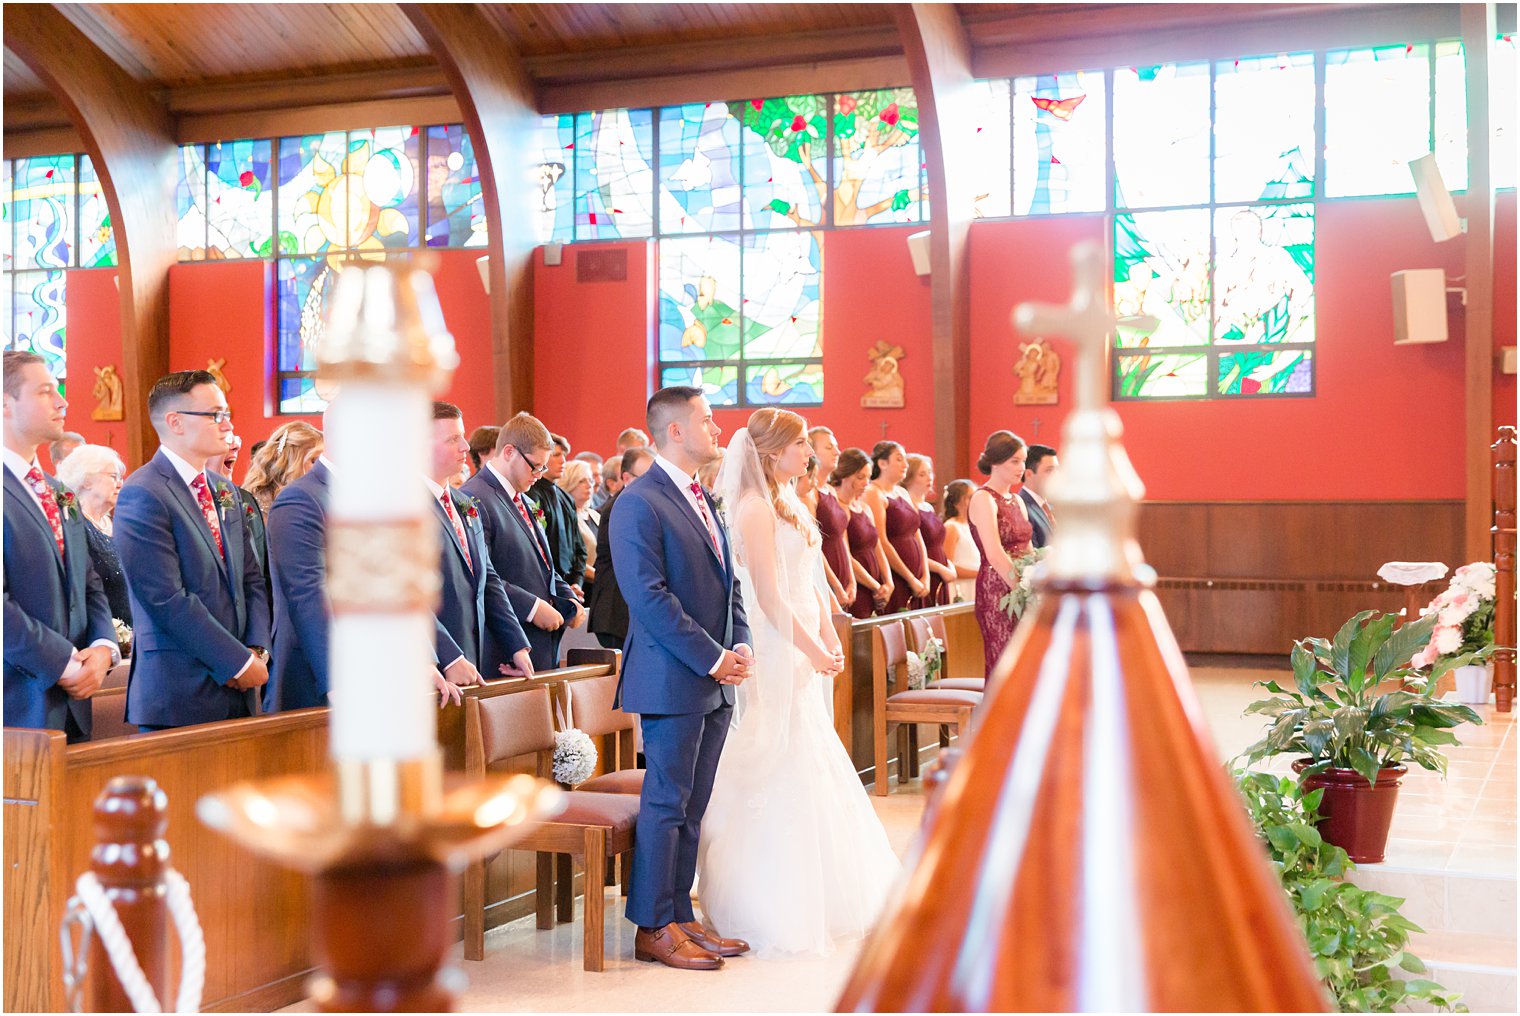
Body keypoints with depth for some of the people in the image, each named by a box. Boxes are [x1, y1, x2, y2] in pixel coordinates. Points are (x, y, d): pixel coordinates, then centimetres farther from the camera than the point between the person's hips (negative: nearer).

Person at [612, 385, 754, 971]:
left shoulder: (706, 501, 16)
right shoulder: (640, 504, -12)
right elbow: (649, 597, -18)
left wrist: (741, 645, 3)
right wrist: (711, 658, -16)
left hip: (716, 681, 8)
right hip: (673, 680, -8)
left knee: (691, 807, 12)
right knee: (666, 803, -2)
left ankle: (680, 917, 20)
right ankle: (653, 929, 7)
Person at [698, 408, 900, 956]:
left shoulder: (791, 502, 14)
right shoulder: (755, 507, -14)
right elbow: (769, 594, -18)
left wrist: (830, 638, 7)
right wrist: (811, 649, -16)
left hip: (804, 648, 9)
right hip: (776, 649, -9)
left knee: (811, 763, 13)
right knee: (784, 767, -5)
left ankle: (816, 894, 24)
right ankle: (776, 909, 4)